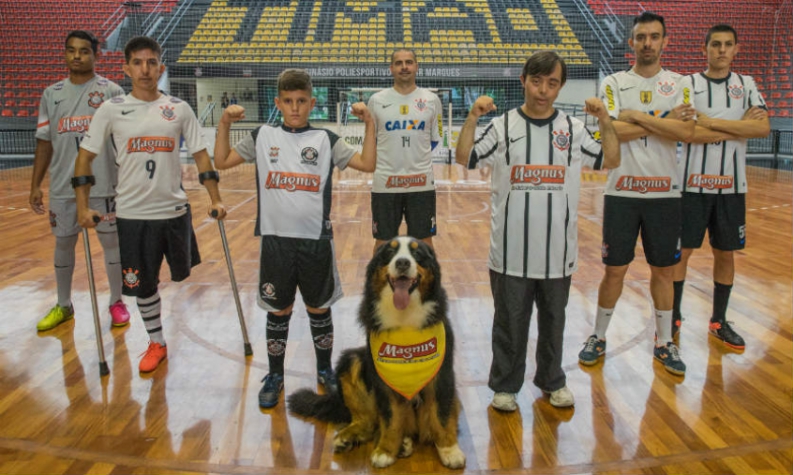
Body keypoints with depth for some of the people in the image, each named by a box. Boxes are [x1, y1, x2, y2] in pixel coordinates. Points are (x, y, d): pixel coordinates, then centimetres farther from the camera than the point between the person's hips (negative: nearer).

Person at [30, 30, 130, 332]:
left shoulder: (111, 92, -3)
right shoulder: (52, 94, 8)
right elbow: (45, 142, 10)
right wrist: (35, 185, 7)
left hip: (104, 185, -3)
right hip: (62, 187, 4)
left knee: (111, 241, 6)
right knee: (63, 243, 12)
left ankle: (116, 302, 22)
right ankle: (63, 306, 28)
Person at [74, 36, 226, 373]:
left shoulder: (180, 109, -1)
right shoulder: (111, 109, -3)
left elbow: (201, 156, 3)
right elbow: (85, 156, 0)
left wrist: (215, 200, -3)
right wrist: (83, 206, -6)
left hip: (174, 209, 1)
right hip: (132, 214, -1)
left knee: (181, 273, 15)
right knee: (142, 283, 7)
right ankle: (156, 343, 27)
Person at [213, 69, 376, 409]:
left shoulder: (325, 139, 1)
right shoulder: (263, 137, 4)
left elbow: (367, 164, -6)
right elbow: (222, 162, 6)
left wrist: (369, 123, -12)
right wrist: (224, 124, -4)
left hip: (316, 240, 0)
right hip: (276, 239, 1)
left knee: (319, 309, 13)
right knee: (278, 311, 11)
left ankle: (325, 370, 32)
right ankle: (275, 376, 29)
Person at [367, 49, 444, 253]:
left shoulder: (431, 100, 2)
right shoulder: (376, 100, 1)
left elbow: (436, 138, 11)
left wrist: (415, 157, 6)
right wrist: (393, 157, 9)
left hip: (421, 182, 0)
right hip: (385, 182, 0)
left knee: (424, 240, 9)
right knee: (383, 241, 9)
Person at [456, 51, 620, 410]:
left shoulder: (573, 128, 6)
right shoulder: (503, 126, 0)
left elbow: (611, 161, 3)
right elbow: (464, 158, -10)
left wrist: (605, 120, -8)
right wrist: (472, 118, -22)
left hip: (557, 249, 2)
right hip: (511, 249, -2)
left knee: (554, 320, 16)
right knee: (510, 322, 9)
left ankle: (552, 381, 35)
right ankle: (505, 385, 26)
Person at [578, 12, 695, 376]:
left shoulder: (679, 84, 5)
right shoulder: (614, 83, 1)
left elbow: (685, 131, -12)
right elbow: (612, 131, -15)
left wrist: (638, 116, -14)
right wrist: (664, 121, -11)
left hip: (665, 193, 2)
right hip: (622, 193, -2)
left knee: (663, 269, 10)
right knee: (615, 269, 4)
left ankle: (664, 343, 25)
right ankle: (598, 337, 22)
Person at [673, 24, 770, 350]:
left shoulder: (746, 85, 8)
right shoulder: (688, 84, -2)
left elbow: (763, 128, -8)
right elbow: (688, 132, -16)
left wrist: (712, 122, -15)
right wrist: (740, 125, -12)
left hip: (731, 185, 3)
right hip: (693, 183, -3)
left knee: (725, 253, 9)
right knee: (680, 251, 1)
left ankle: (719, 321, 23)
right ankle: (673, 317, 16)